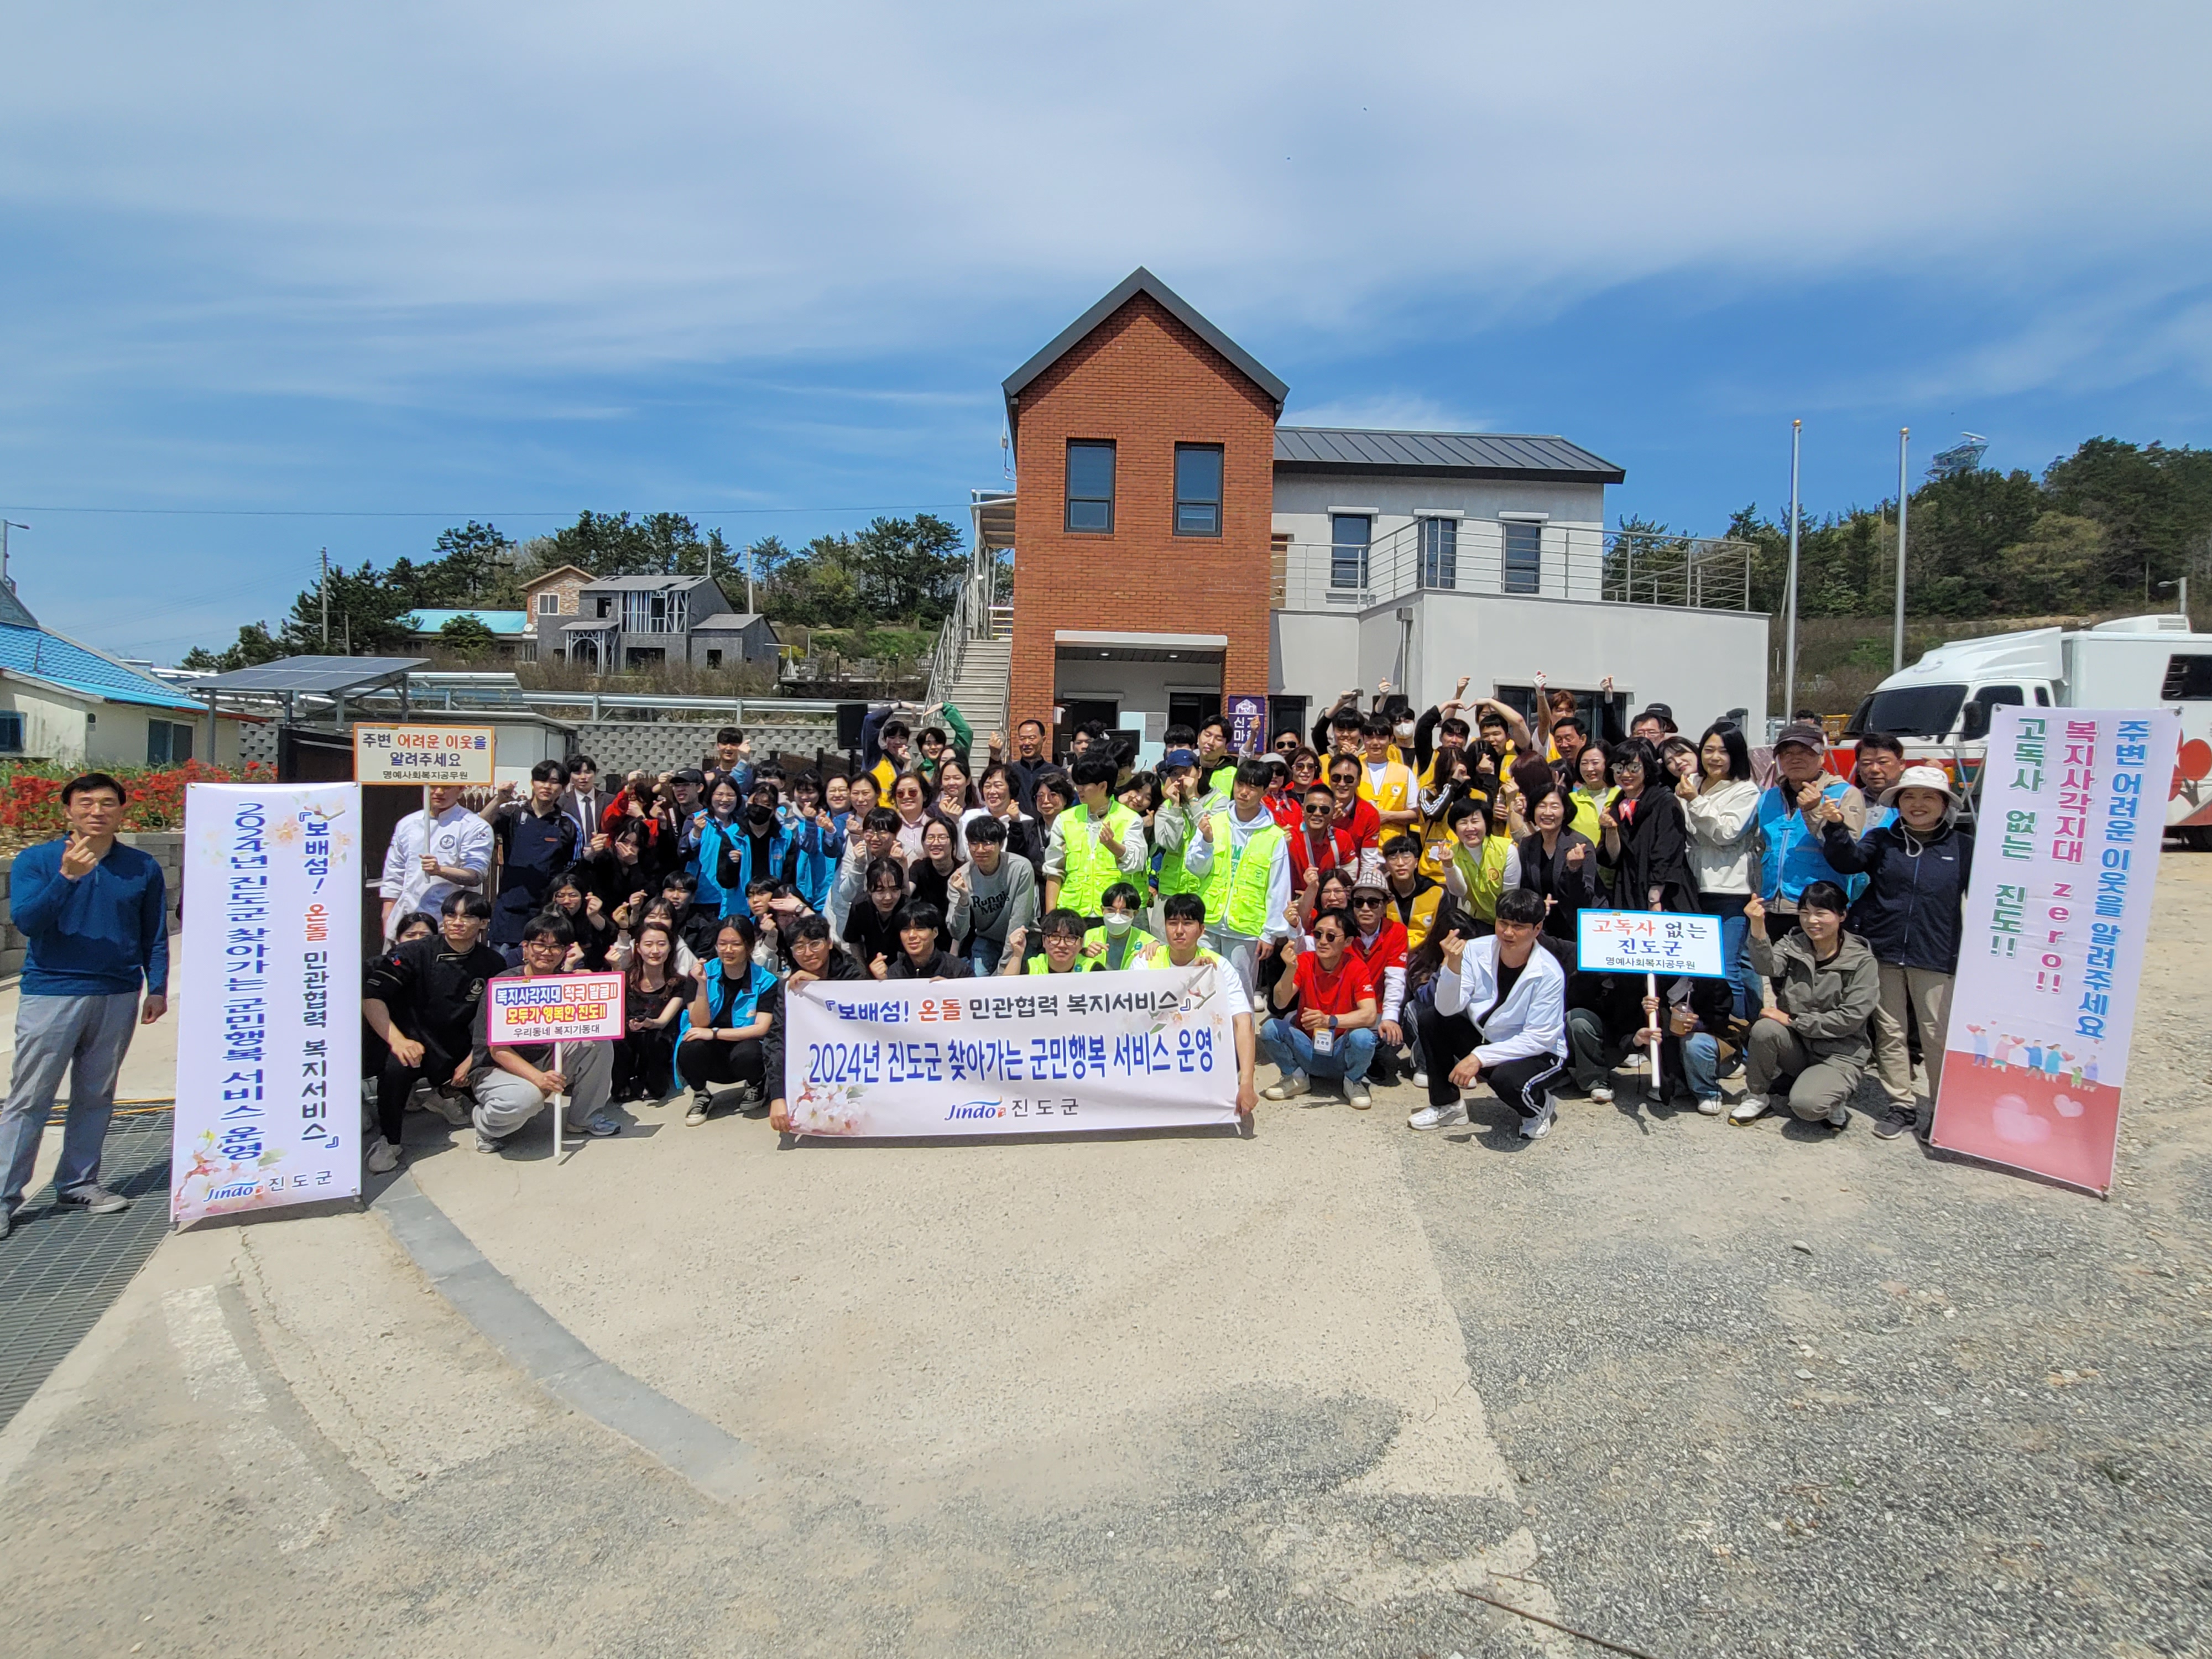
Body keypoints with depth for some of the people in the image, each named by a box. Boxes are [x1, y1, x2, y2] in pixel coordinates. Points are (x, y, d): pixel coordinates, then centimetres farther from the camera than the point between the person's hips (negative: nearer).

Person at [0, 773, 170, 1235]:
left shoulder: (142, 868, 5)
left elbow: (155, 935, 10)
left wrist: (158, 988, 3)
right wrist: (67, 876, -26)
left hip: (118, 998, 3)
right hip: (51, 995, -3)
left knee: (96, 1096, 12)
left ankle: (78, 1184, 23)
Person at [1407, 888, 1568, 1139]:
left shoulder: (1549, 974, -22)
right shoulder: (1476, 951, -13)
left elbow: (1538, 1039, -21)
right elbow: (1448, 1009, -17)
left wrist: (1479, 1058, -28)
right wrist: (1453, 966, -35)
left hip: (1539, 1054, -4)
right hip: (1485, 1039, 4)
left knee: (1506, 1078, -35)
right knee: (1431, 1020, -14)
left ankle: (1539, 1107, 4)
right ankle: (1447, 1104, 4)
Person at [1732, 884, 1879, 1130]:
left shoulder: (1862, 961, -8)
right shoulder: (1793, 944, 1)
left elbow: (1851, 1018, -15)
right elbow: (1768, 967, -22)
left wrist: (1793, 1020, -16)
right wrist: (1758, 926, -39)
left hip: (1839, 1053, -4)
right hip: (1796, 1045, 4)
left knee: (1806, 1105, -30)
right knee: (1765, 1028, -29)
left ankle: (1833, 1100, 8)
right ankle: (1758, 1097, -5)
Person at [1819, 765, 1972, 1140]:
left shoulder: (1963, 847, 3)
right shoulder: (1882, 840, 5)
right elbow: (1848, 860, -11)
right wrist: (1836, 828, -27)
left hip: (1934, 956, -2)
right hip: (1883, 951, 2)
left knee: (1938, 1035, 2)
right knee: (1889, 1032, 8)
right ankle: (1902, 1107, 19)